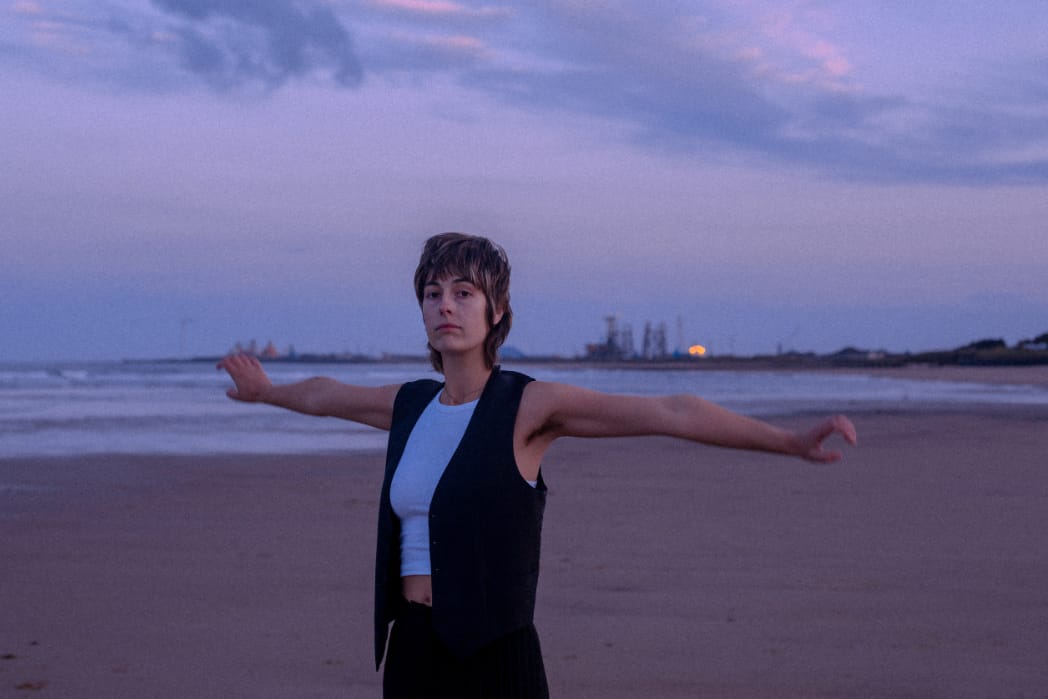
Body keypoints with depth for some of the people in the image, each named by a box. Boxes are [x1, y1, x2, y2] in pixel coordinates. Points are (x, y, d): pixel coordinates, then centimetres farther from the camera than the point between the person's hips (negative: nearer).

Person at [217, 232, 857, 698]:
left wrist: (791, 441, -25)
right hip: (411, 647, 6)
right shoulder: (411, 405, 10)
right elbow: (322, 396, 32)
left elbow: (667, 413, -17)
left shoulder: (528, 405, -7)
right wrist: (264, 391, 50)